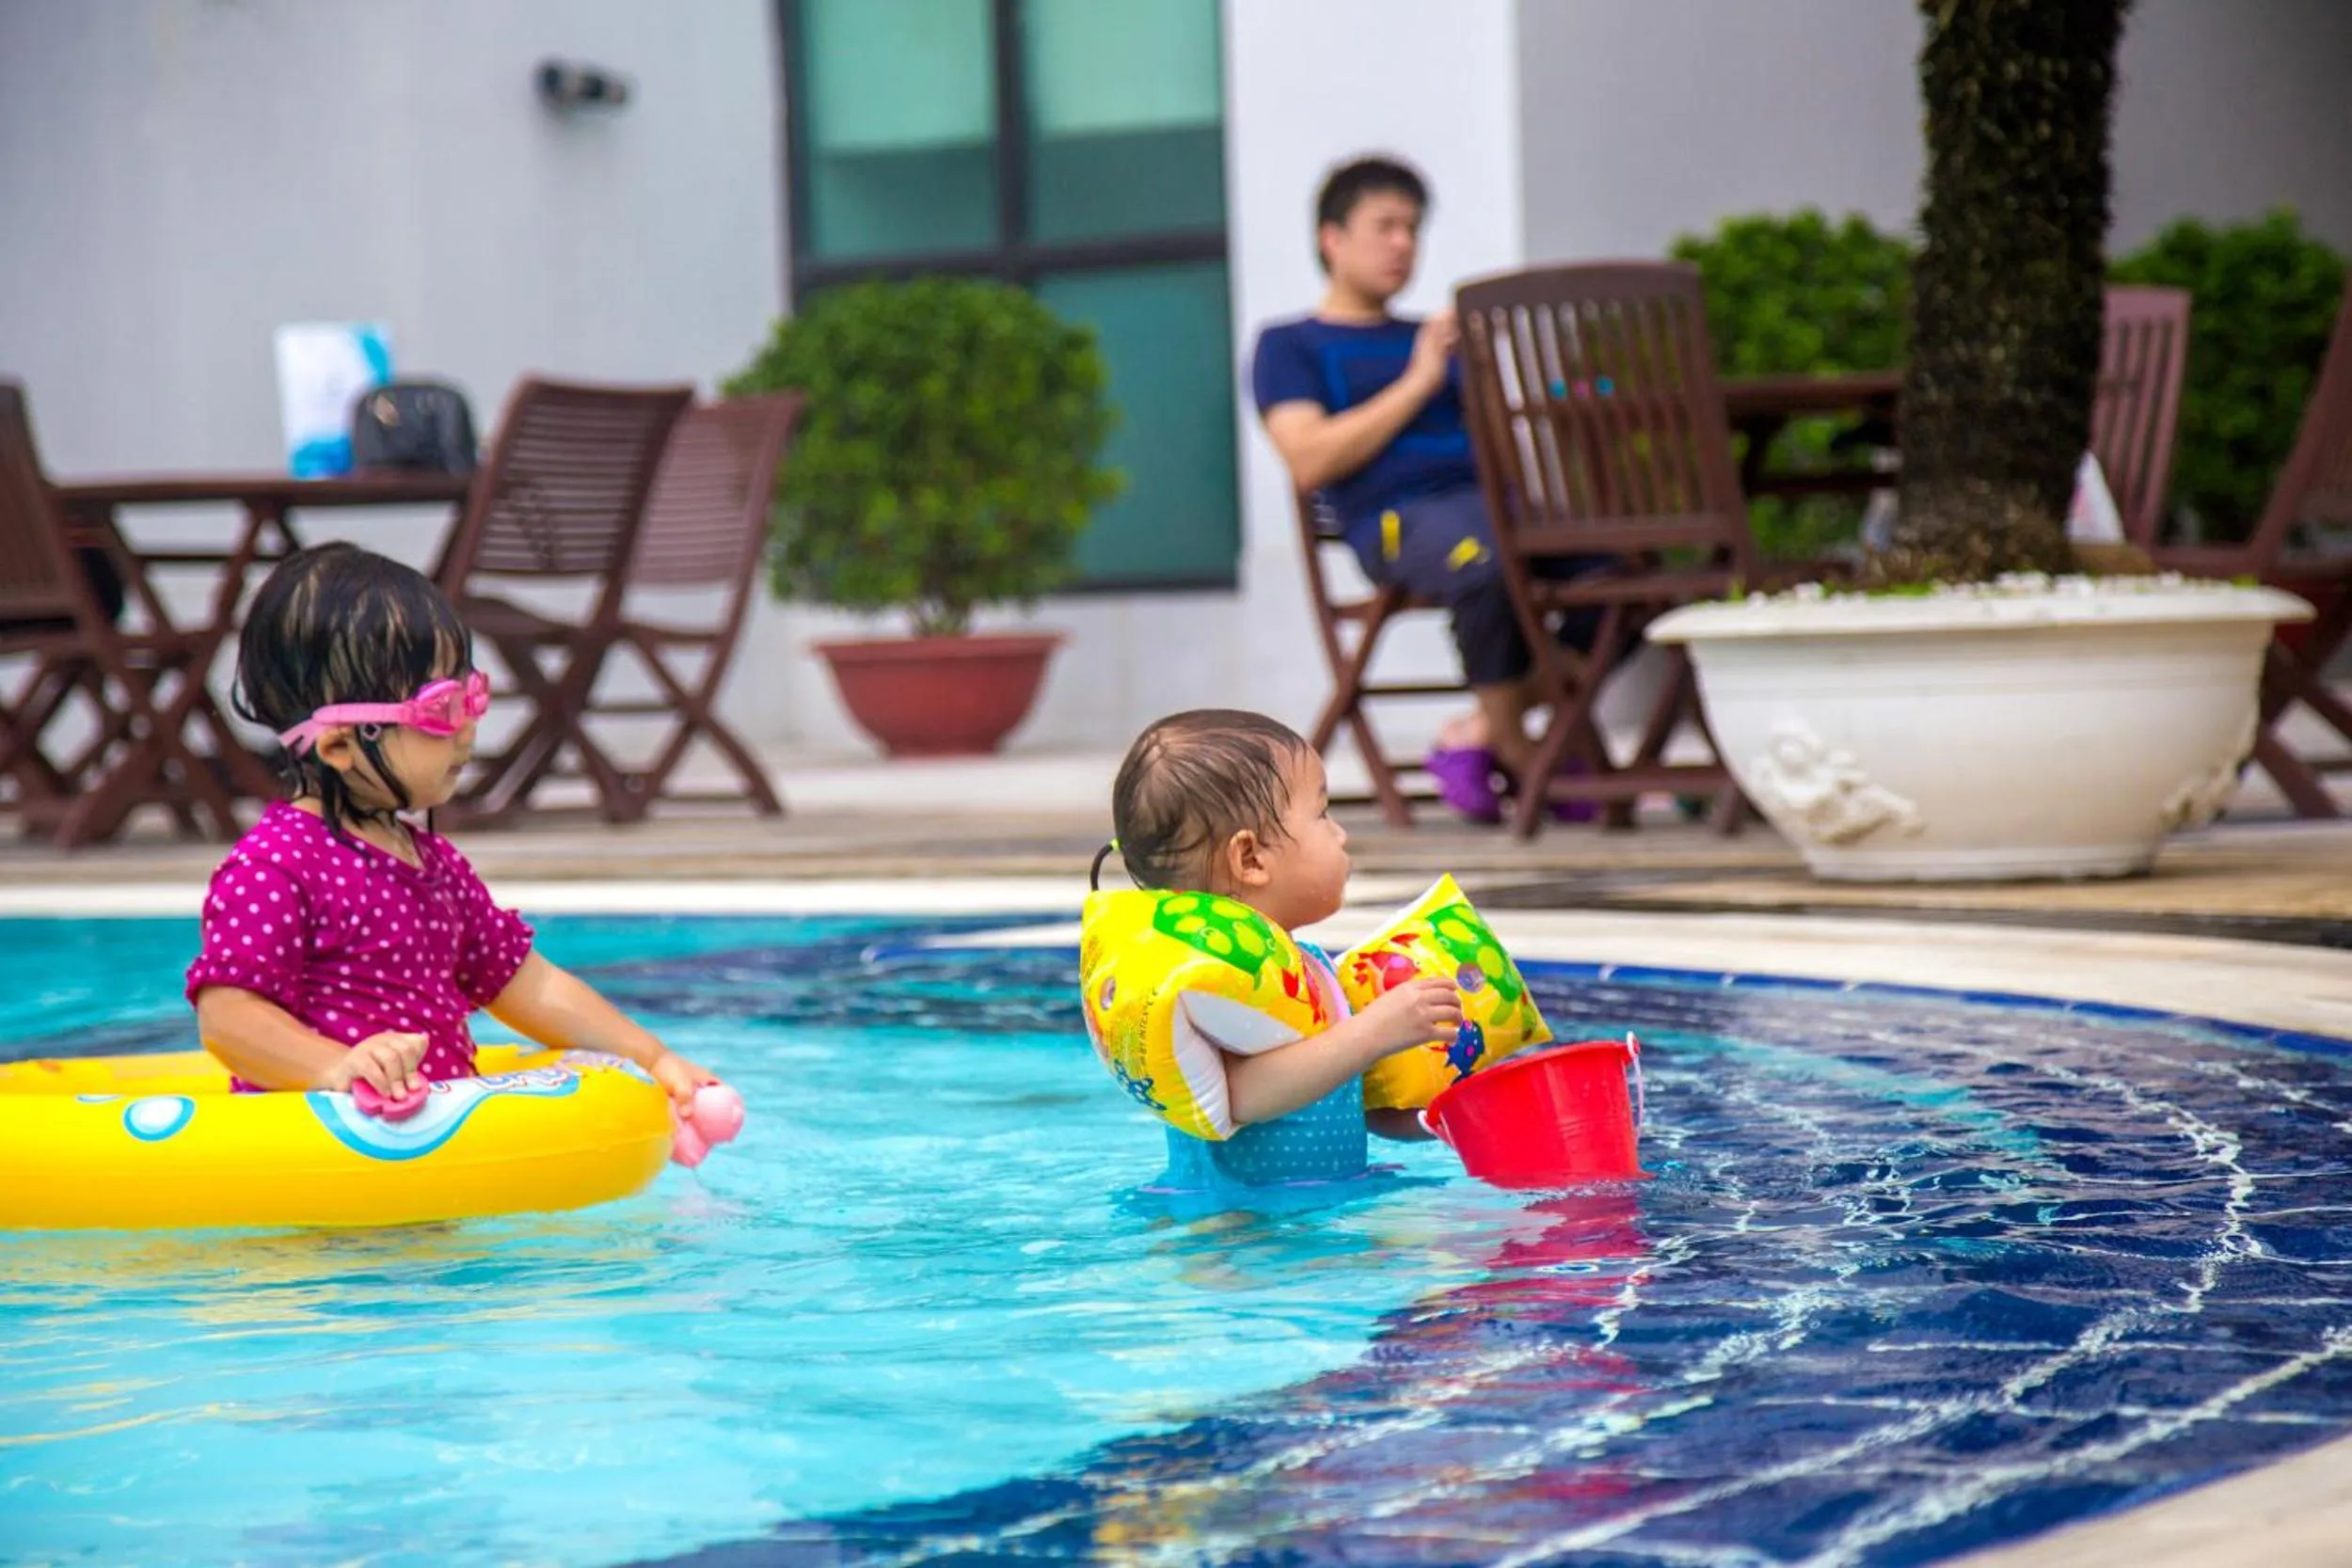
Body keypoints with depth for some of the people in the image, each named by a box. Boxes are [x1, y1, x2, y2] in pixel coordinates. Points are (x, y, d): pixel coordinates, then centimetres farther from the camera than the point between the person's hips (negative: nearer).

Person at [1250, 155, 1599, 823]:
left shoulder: (1431, 339, 32)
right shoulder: (1290, 347, 15)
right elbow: (1309, 461, -2)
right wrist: (1417, 384, -2)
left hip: (1493, 494, 6)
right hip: (1399, 517, -6)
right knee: (1487, 564, -41)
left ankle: (1481, 735, -11)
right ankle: (1517, 753, -17)